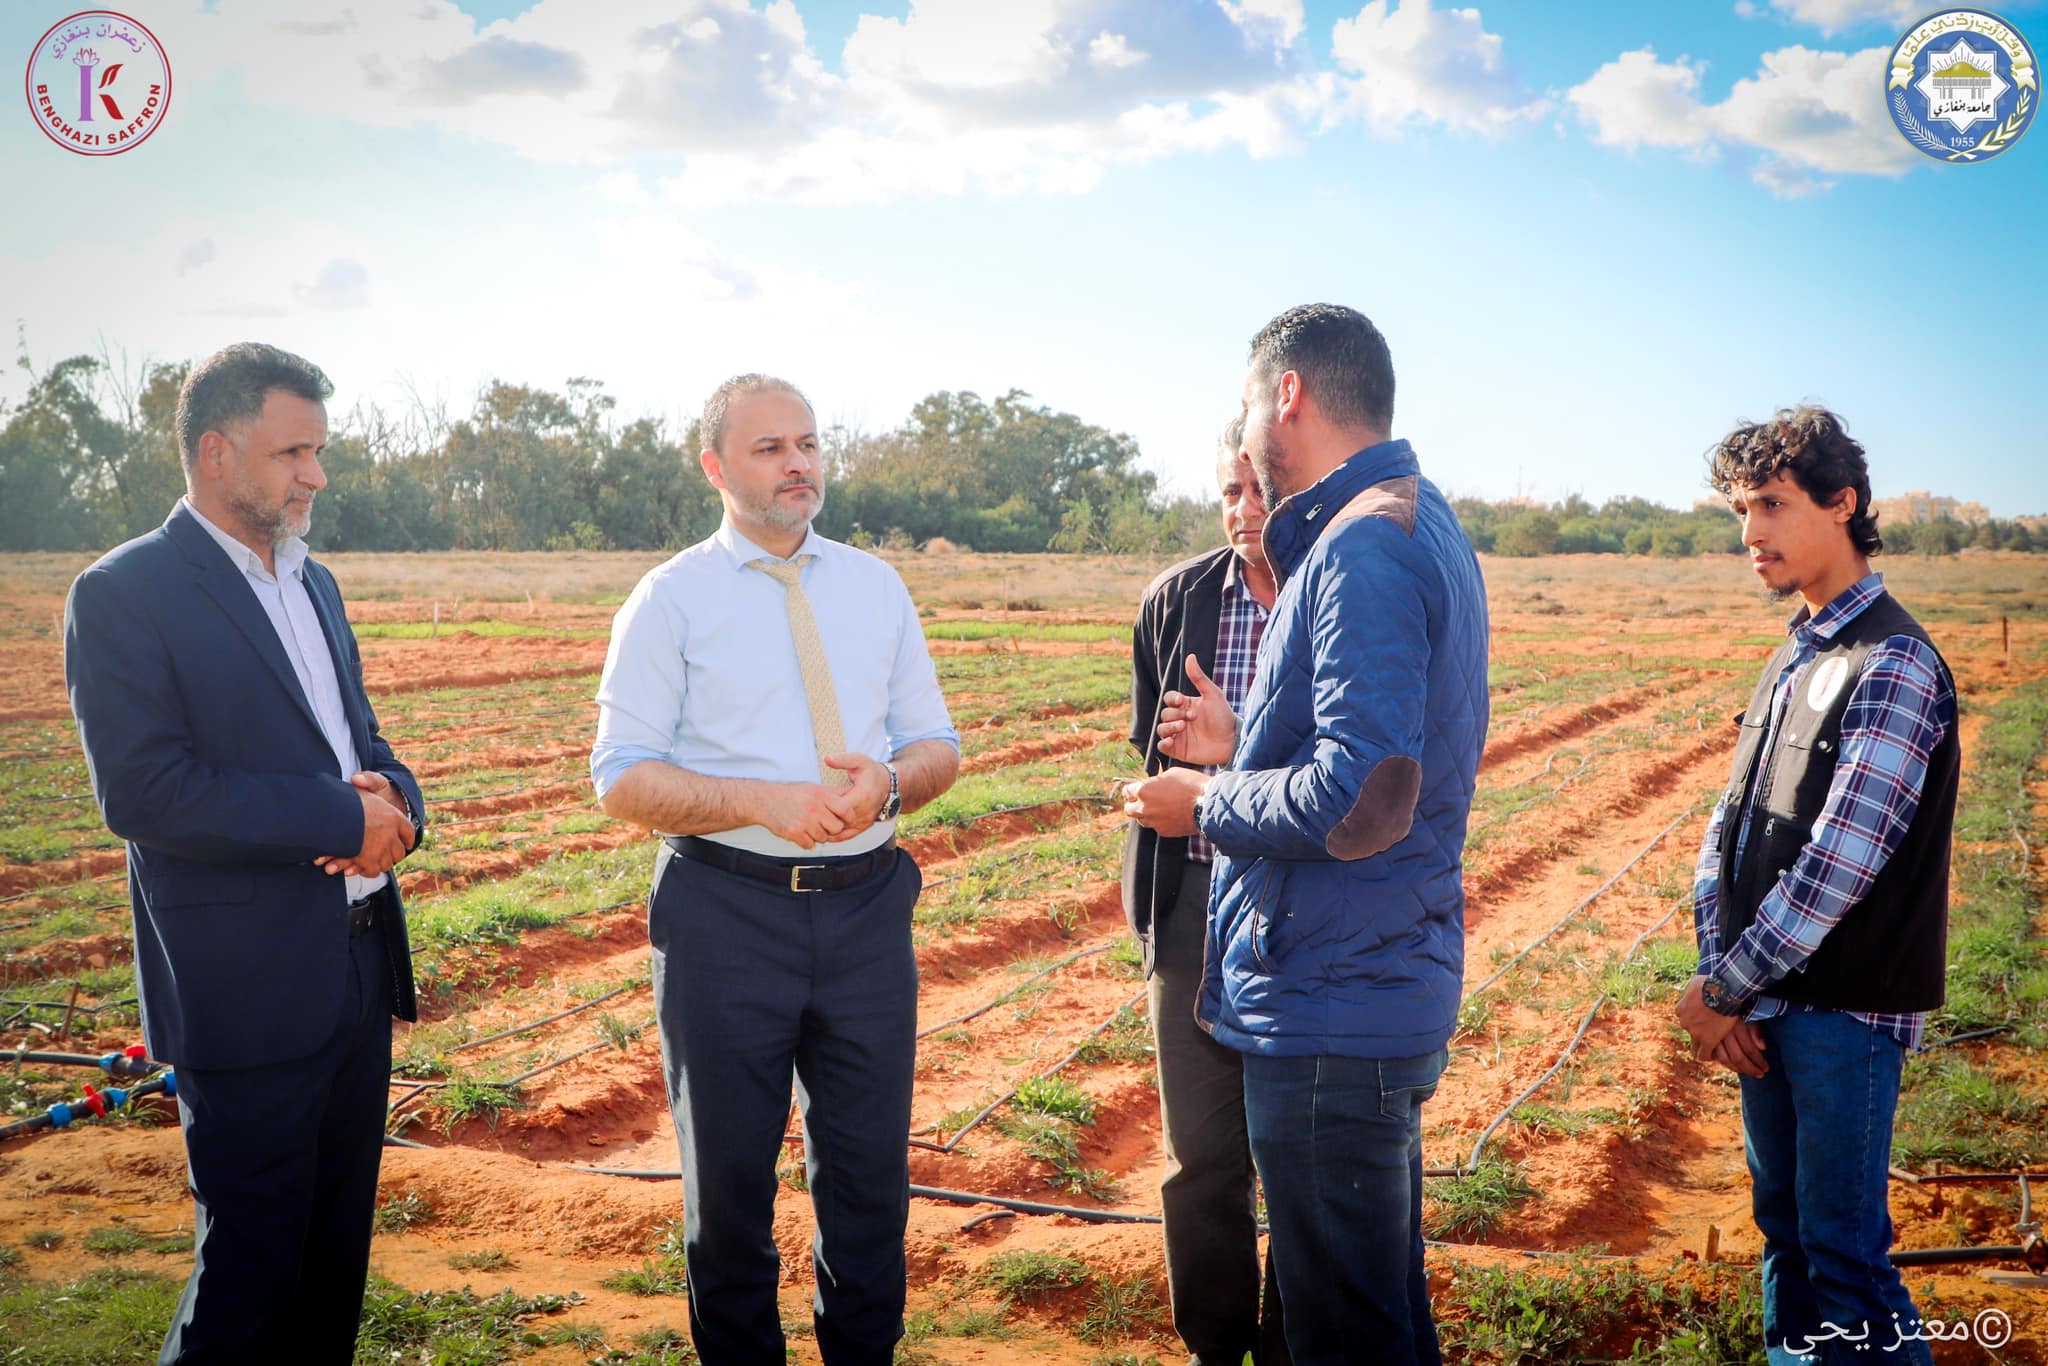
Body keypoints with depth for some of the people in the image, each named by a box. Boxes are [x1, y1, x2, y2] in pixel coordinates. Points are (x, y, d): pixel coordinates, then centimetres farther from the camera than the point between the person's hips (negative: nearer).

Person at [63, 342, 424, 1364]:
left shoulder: (314, 583, 14)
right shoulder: (123, 595, -10)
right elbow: (141, 790, -20)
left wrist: (394, 800, -5)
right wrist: (344, 820, -18)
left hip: (360, 963, 7)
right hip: (248, 987, -7)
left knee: (336, 1255, 16)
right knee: (250, 1265, 2)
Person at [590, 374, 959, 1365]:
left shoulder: (875, 586, 9)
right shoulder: (672, 598, -2)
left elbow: (937, 745, 10)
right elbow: (623, 778, -8)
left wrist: (889, 781, -14)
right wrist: (765, 802, -21)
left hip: (867, 908, 3)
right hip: (726, 911, -3)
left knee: (872, 1171, 13)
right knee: (729, 1178, 10)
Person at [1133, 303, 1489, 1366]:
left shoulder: (1364, 543, -19)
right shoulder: (1421, 525, 14)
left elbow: (1363, 801, -28)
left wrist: (1209, 806, -12)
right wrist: (1241, 745, 17)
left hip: (1334, 1013, -11)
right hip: (1391, 993, 11)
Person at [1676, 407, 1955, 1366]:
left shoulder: (1892, 666, -15)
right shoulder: (1792, 657, 12)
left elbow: (1838, 862, -21)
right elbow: (1729, 822, 10)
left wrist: (1722, 992, -14)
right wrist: (1716, 973, -2)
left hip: (1846, 1012, -8)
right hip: (1768, 1004, 8)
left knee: (1843, 1251, -2)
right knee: (1782, 1228, 17)